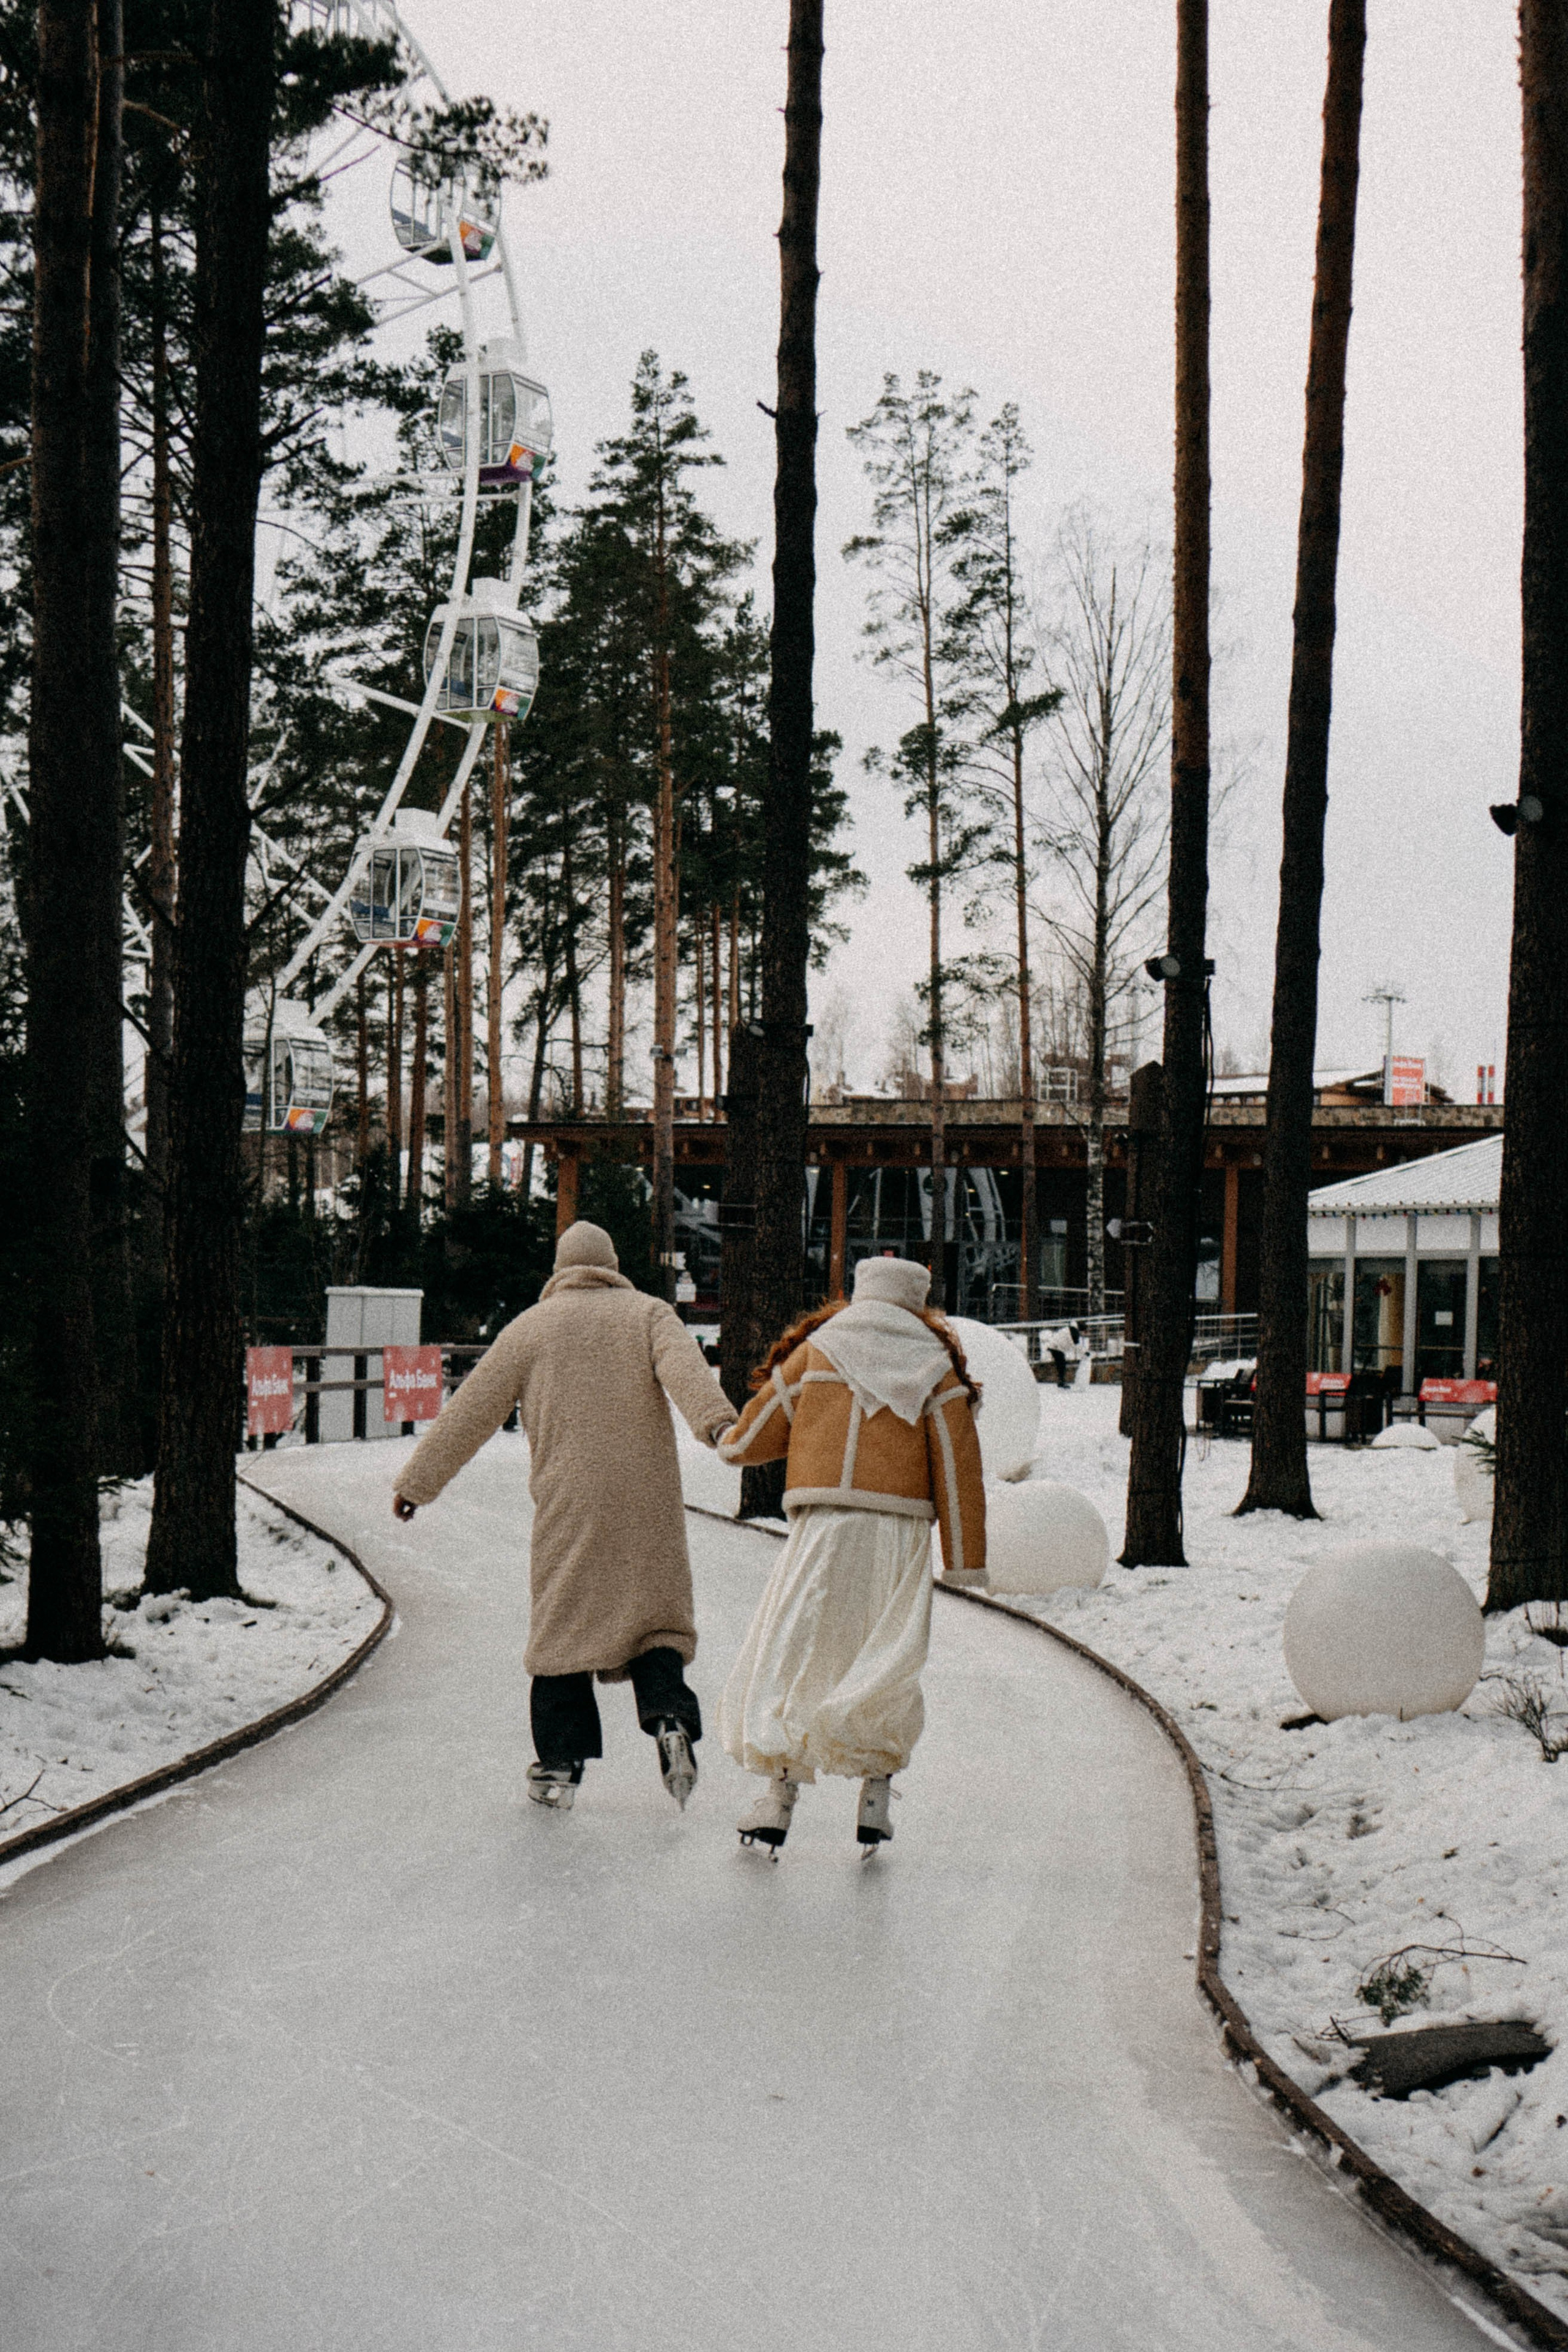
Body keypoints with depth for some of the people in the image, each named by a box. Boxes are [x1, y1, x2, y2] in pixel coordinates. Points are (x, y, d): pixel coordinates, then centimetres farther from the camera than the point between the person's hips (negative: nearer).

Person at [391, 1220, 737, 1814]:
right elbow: (683, 1367, -14)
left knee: (563, 1624, 7)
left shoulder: (531, 1326, 11)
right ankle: (670, 1716, -17)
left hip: (568, 1503, 0)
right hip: (648, 1499, 0)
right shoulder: (648, 1312, 9)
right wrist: (717, 1420, -30)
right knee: (654, 1613, 8)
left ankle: (560, 1764, 5)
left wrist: (419, 1479, 16)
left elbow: (471, 1412, 10)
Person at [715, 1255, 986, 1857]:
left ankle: (779, 1800, -2)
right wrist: (966, 1561, 5)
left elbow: (751, 1439, 11)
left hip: (825, 1525, -1)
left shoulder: (816, 1350, 8)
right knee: (885, 1670, 14)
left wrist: (729, 1440, 35)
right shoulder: (935, 1366, 9)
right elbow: (958, 1466, 4)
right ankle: (875, 1801, 7)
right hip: (902, 1531, 2)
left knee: (789, 1656, 5)